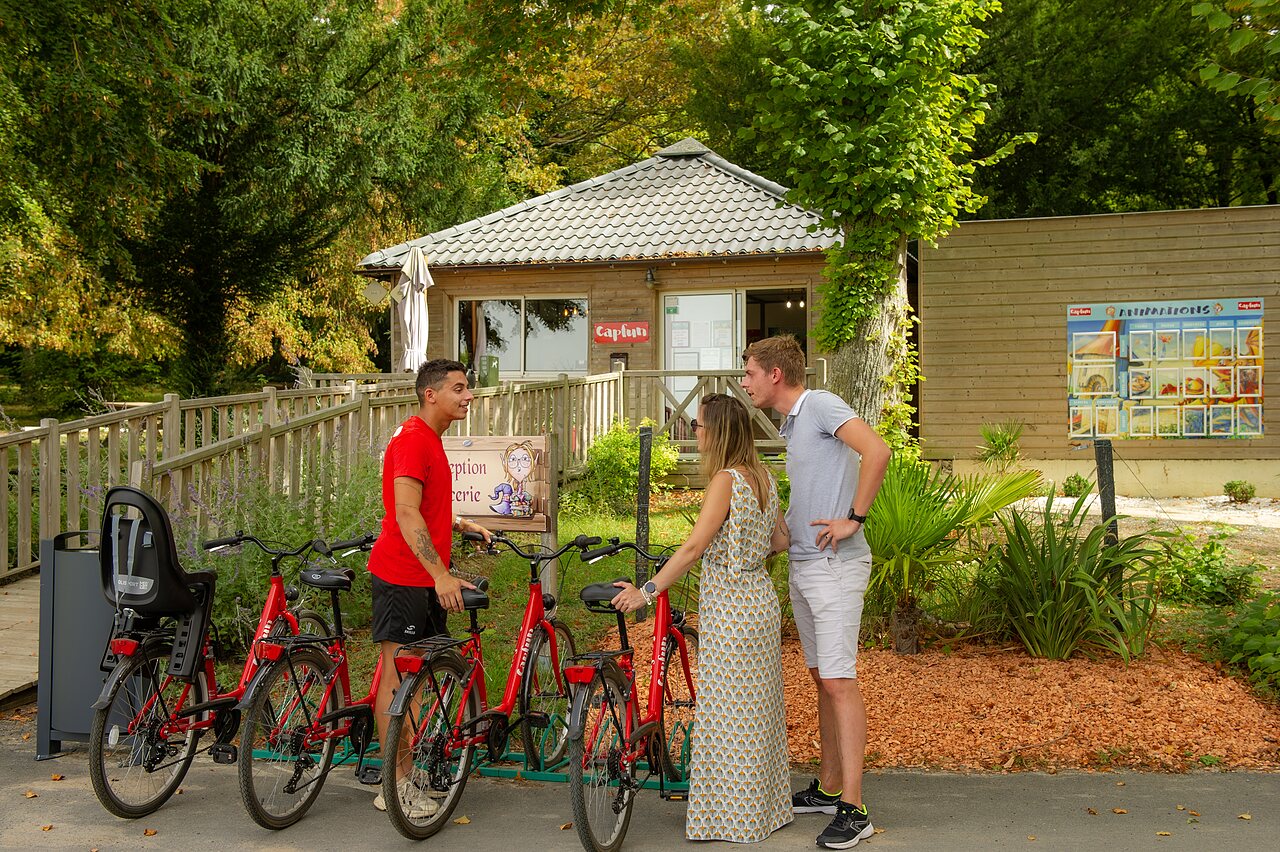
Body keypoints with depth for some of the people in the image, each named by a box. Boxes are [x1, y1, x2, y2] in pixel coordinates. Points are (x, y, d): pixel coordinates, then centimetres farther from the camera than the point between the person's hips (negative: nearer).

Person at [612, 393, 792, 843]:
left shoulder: (726, 480, -18)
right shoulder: (762, 477, 7)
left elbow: (694, 545, -23)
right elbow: (780, 541, 12)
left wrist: (647, 591, -23)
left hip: (728, 607, -9)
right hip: (760, 599, 9)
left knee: (728, 712, 1)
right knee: (759, 709, 17)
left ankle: (734, 818, 10)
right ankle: (767, 804, 27)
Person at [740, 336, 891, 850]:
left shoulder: (821, 405, -11)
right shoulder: (792, 423, 18)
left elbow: (876, 452, -24)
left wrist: (853, 519, -21)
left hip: (835, 564, -10)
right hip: (801, 565, 10)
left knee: (840, 681, -10)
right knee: (822, 679, 14)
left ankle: (854, 810, -8)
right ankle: (828, 788, 23)